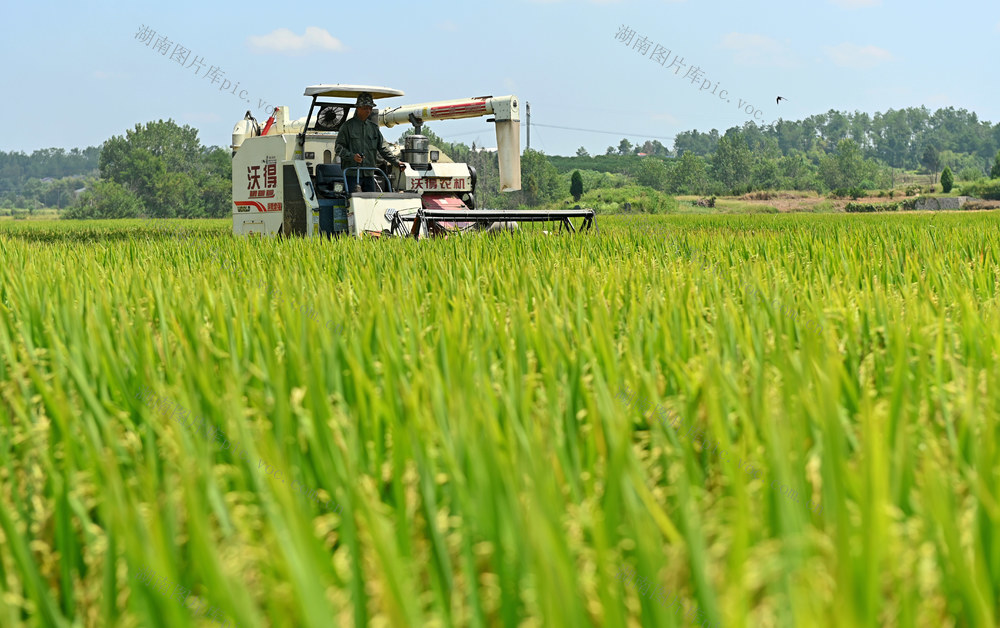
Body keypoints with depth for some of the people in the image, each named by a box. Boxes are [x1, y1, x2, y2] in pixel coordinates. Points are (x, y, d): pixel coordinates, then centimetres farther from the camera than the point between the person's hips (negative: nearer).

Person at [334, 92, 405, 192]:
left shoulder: (373, 127, 16)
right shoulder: (347, 126, 0)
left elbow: (383, 147, 15)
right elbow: (339, 148, -5)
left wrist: (396, 162, 3)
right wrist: (352, 156, -22)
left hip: (369, 174, 5)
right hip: (352, 174, -5)